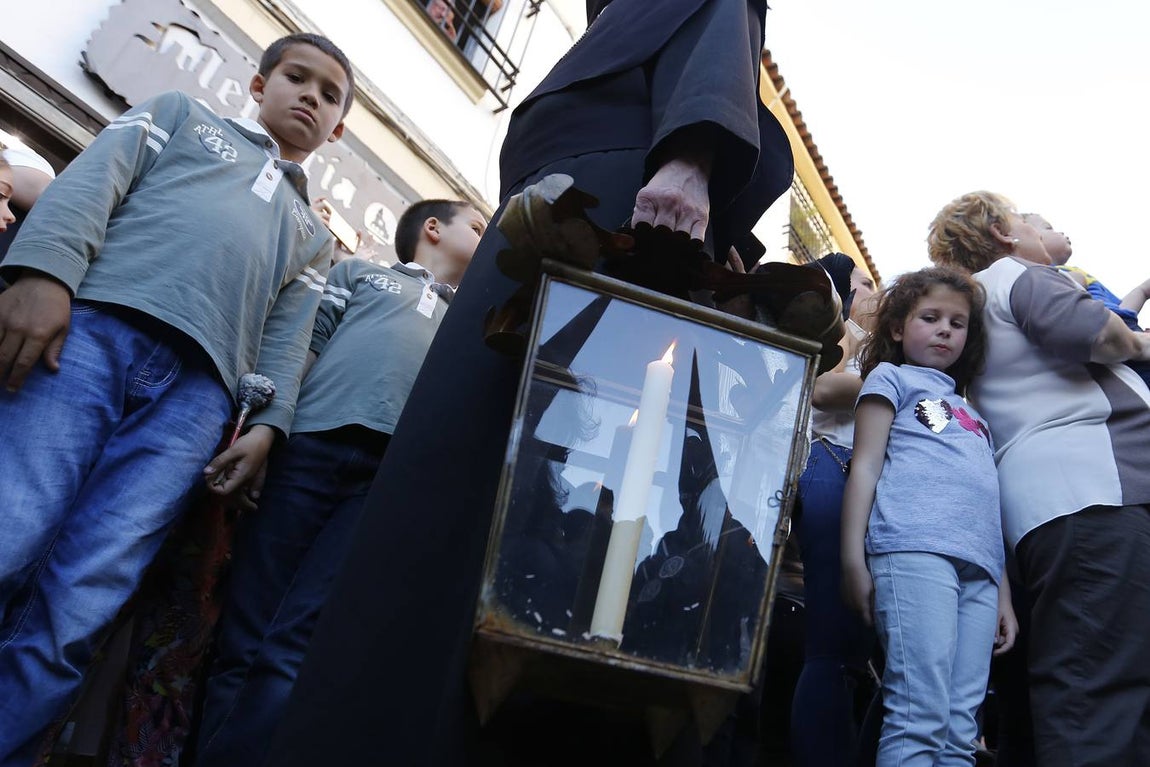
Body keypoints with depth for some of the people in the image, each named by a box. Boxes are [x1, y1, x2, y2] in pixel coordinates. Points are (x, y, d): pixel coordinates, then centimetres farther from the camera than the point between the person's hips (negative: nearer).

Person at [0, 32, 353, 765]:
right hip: (93, 325, -2)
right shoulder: (182, 113, 28)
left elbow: (287, 336, 19)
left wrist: (269, 421, -1)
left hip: (195, 391, 2)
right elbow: (94, 180, 9)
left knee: (71, 616, -12)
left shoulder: (311, 237, 35)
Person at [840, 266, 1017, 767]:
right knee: (919, 718, -16)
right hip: (913, 548, -6)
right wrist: (852, 561, -7)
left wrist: (1004, 596, 20)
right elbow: (865, 467, 5)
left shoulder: (971, 412, 34)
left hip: (978, 566, 6)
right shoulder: (891, 377, 17)